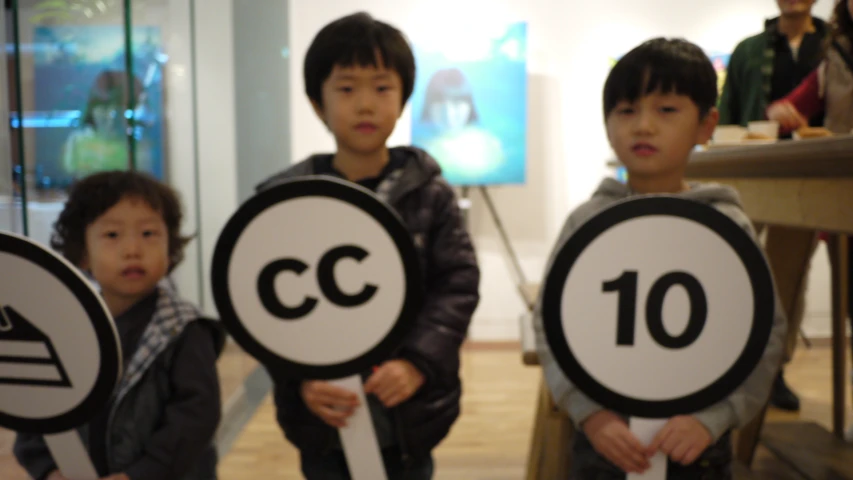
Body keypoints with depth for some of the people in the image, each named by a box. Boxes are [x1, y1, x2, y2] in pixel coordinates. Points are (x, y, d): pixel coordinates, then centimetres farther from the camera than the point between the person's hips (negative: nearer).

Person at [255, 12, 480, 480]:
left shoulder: (431, 195, -2)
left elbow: (459, 284, -6)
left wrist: (417, 363, -20)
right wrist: (301, 380, -20)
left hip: (410, 416, 0)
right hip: (325, 422, 0)